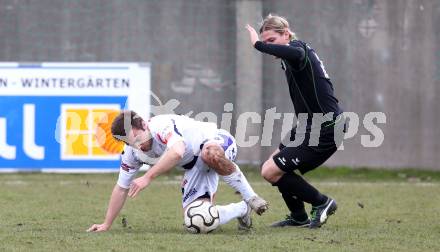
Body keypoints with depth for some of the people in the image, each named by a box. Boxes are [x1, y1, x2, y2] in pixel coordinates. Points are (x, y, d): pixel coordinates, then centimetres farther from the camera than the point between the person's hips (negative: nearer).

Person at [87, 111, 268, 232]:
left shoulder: (161, 125, -31)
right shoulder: (132, 154, -6)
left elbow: (177, 152, -52)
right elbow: (122, 188, 6)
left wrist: (148, 177, -52)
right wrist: (106, 225, 4)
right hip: (195, 168, 8)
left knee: (210, 153, -46)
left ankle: (249, 196, -28)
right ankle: (242, 210, 18)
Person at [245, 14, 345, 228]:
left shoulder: (298, 47, -16)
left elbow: (295, 54, -42)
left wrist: (259, 45, -35)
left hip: (325, 130, -10)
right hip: (309, 126, 10)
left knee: (271, 172, -9)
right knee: (273, 167, 16)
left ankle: (321, 203, 3)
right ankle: (299, 218, 26)